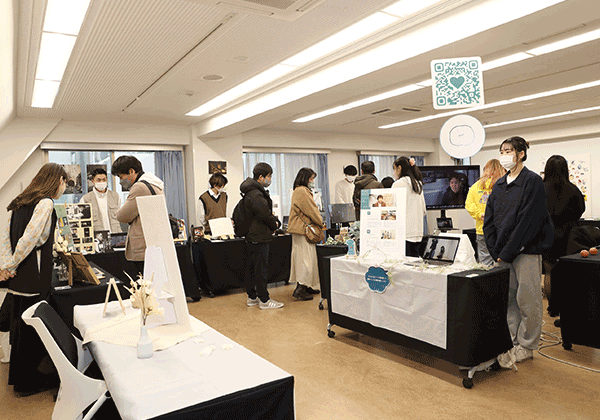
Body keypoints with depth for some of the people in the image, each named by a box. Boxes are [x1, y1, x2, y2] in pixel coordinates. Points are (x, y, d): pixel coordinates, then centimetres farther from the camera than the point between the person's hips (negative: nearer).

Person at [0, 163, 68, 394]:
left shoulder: (22, 201, 13)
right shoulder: (45, 203, -15)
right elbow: (29, 239, -21)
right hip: (33, 275, -9)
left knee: (21, 324, 19)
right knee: (31, 327, 4)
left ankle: (21, 376, 33)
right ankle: (29, 381, 18)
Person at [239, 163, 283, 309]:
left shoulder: (252, 192, 14)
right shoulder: (256, 195, -21)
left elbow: (267, 213, 18)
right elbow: (265, 215, -18)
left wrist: (274, 221, 4)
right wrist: (275, 224, -1)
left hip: (252, 236, 11)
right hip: (259, 237, -11)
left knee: (252, 267, 16)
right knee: (261, 268, -3)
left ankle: (252, 297, 27)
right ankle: (264, 300, 6)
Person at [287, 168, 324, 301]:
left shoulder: (299, 191, 19)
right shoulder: (302, 191, -15)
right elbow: (312, 210, -14)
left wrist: (319, 222, 12)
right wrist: (321, 222, 0)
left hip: (301, 229, 11)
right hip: (303, 230, -11)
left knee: (306, 258, 13)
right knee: (306, 258, -8)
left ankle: (308, 287, 19)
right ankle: (300, 289, -6)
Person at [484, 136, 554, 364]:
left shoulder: (533, 182, -7)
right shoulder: (499, 185, 13)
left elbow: (528, 221, -14)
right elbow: (489, 221, 11)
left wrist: (507, 252, -14)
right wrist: (495, 251, 0)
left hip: (526, 250, -6)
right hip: (503, 252, 6)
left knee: (527, 300, 2)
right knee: (509, 299, 10)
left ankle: (527, 346, 17)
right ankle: (514, 343, 22)